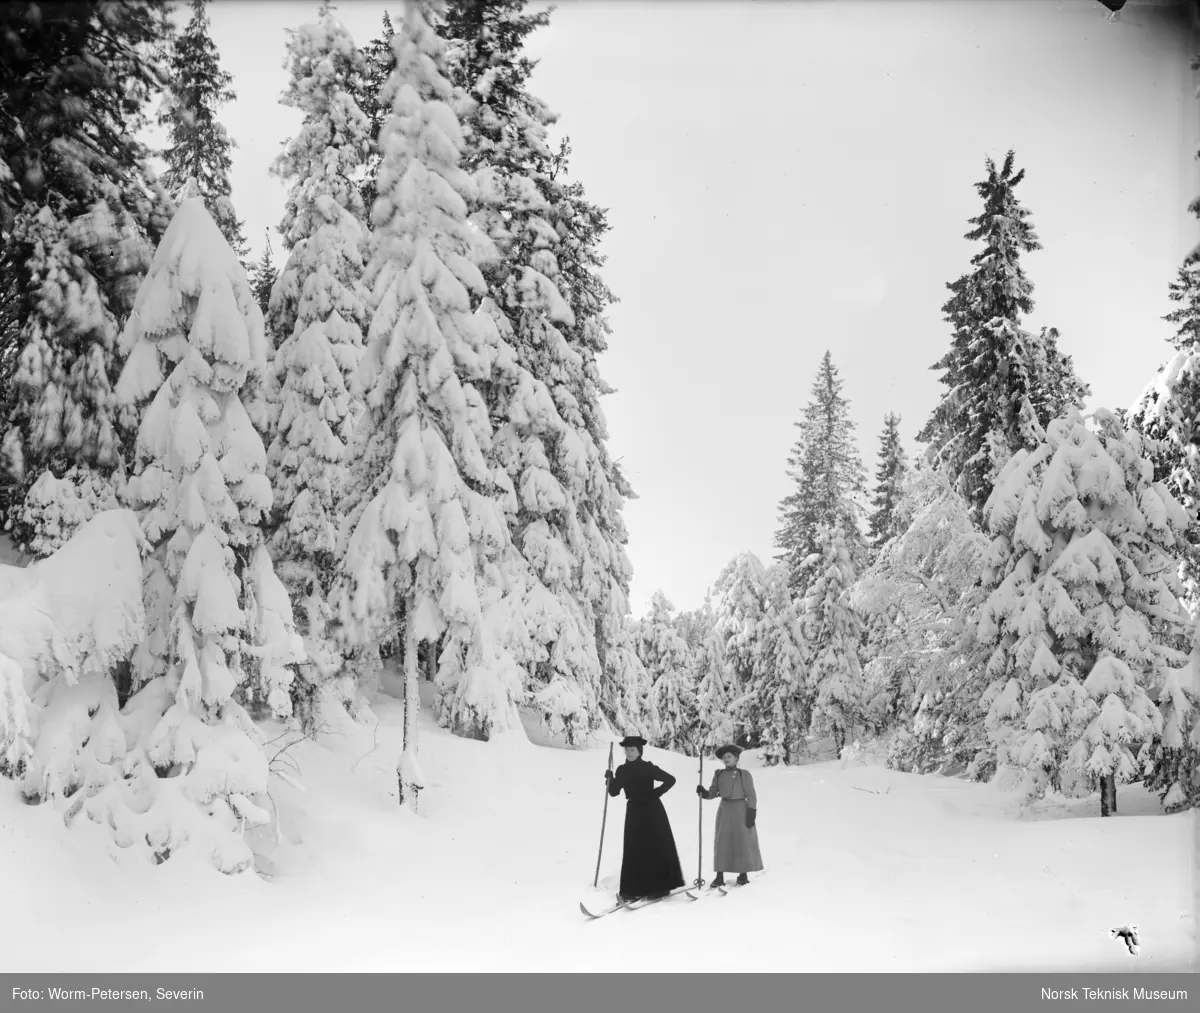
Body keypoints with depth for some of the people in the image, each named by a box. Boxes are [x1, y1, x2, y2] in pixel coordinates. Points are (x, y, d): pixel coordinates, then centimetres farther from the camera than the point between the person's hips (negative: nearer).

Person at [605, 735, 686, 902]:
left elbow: (670, 779, -7)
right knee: (634, 851, 2)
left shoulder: (648, 768, -8)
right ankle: (632, 889, 5)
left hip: (652, 811, -4)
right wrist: (610, 780, -15)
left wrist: (655, 793, -12)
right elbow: (614, 792, 3)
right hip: (634, 812, 4)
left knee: (656, 848, -2)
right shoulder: (622, 770, 5)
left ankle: (660, 887, 5)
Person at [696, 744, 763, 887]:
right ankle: (719, 876, 3)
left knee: (743, 841, 2)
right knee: (722, 842, 1)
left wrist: (752, 813, -12)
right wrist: (703, 792, -16)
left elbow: (751, 796, -6)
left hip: (741, 810, -3)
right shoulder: (719, 775, 5)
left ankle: (743, 874, 14)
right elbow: (713, 793, 4)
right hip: (725, 810, 3)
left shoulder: (744, 774, -5)